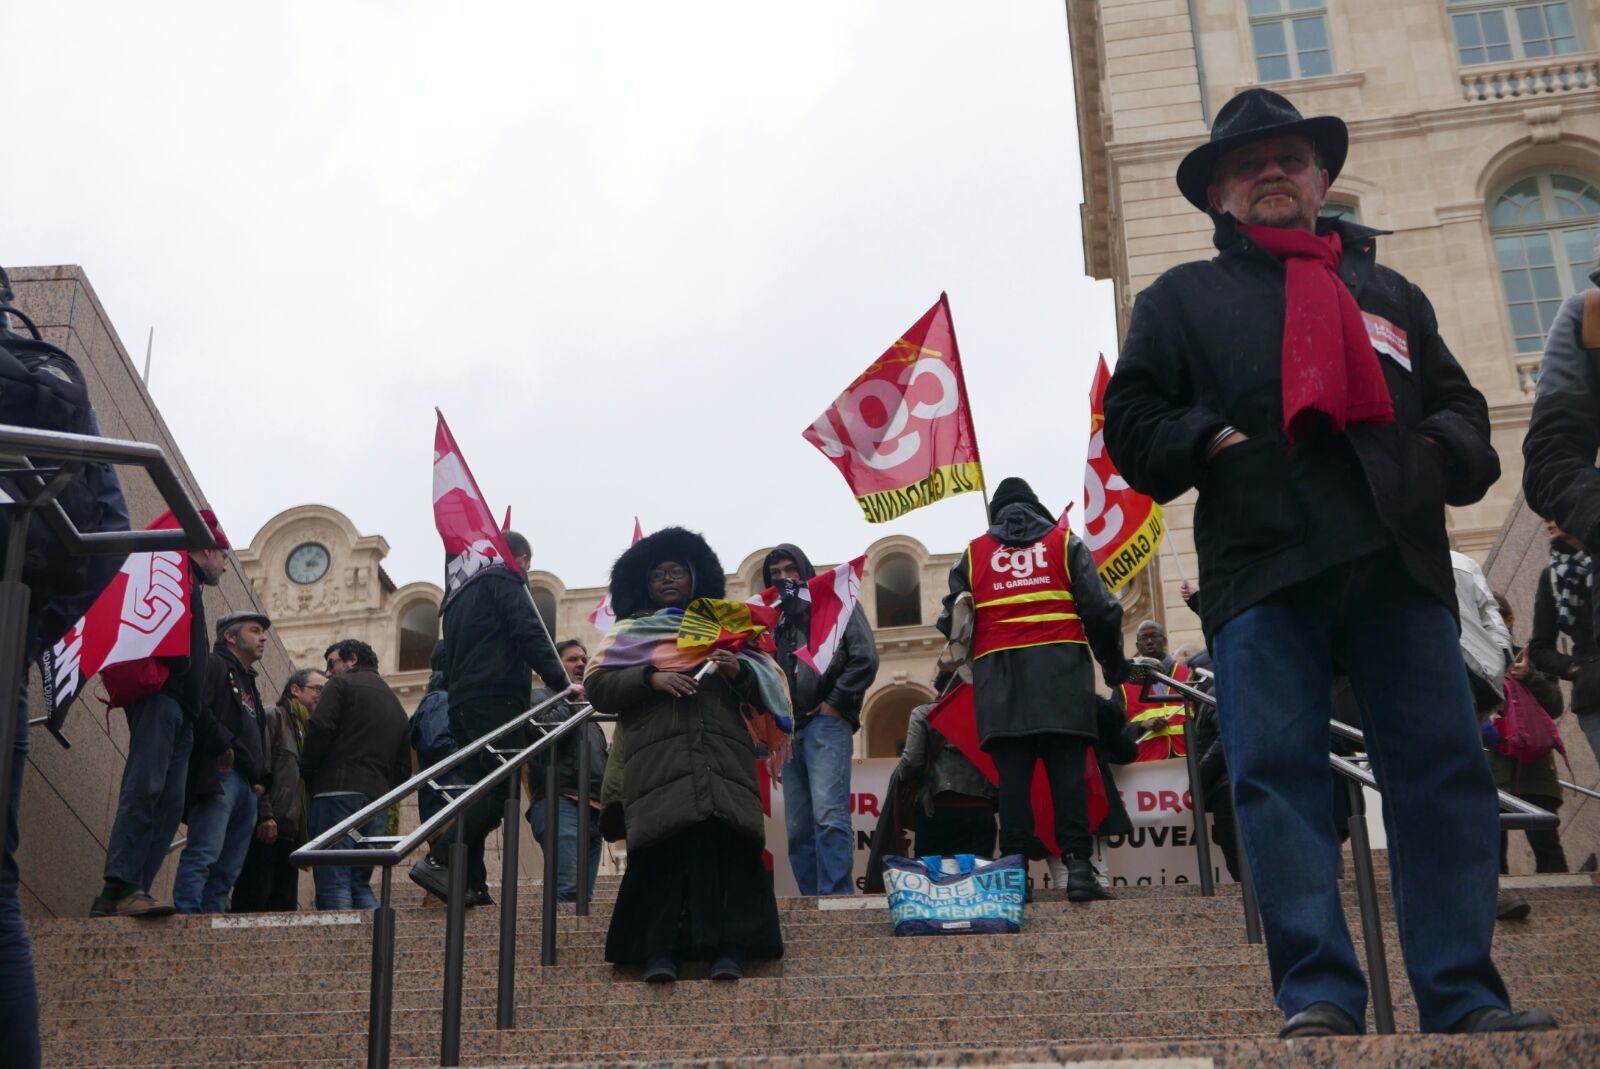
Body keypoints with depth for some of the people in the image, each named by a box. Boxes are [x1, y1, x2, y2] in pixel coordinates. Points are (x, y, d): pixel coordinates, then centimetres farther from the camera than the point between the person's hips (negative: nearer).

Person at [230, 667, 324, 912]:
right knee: (253, 901, -11)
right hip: (268, 828, -8)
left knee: (285, 908, 4)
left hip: (290, 832, 8)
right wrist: (265, 815, -20)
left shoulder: (308, 730, 26)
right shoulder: (274, 717, 1)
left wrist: (305, 833, 15)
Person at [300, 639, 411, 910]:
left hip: (339, 791, -7)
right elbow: (403, 767, 22)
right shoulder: (396, 705, 27)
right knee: (360, 884, 11)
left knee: (332, 884, -11)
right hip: (377, 801, 7)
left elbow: (320, 729, -10)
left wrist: (306, 775, 1)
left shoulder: (342, 684, 6)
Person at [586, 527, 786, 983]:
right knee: (664, 844, -15)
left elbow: (765, 685, 17)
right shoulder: (629, 632, 21)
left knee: (728, 841, -14)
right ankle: (659, 950, -15)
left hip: (723, 753, 1)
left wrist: (740, 671, -5)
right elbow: (597, 688, 8)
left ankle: (729, 948, -17)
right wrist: (650, 677, -7)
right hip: (658, 754, -1)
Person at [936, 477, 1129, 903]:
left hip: (998, 675, 1)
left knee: (1012, 776, -1)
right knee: (1067, 772, -3)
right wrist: (1113, 663, 19)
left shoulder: (973, 553, 15)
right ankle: (1078, 865, -11)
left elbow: (952, 622, 12)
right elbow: (1100, 610, 7)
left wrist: (964, 661, 29)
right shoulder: (1065, 542, 13)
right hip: (1059, 670, -1)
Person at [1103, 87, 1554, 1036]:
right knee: (1279, 777, -9)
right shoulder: (1182, 297, 20)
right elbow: (1133, 421, 11)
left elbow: (1458, 402, 26)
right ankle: (1322, 994, -7)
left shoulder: (1389, 292, 29)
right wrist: (1210, 443, -6)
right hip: (1262, 566, -2)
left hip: (1401, 560, 3)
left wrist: (1448, 452, 4)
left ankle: (1464, 995, 1)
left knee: (1445, 771, -4)